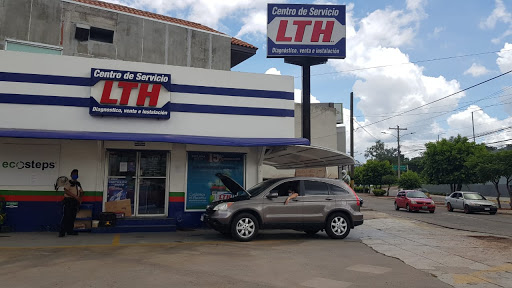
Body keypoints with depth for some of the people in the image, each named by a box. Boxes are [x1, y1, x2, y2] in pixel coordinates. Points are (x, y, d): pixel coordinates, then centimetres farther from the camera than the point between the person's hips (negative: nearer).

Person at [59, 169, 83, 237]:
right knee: (65, 217, -10)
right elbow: (66, 191, -15)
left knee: (72, 217, 8)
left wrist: (80, 198, 3)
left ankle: (70, 231, 16)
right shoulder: (68, 182, -3)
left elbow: (81, 192, 20)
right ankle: (62, 232, -8)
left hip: (75, 201, 7)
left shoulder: (78, 184, 17)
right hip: (68, 200, -7)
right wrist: (75, 196, -20)